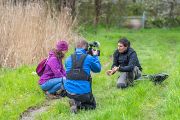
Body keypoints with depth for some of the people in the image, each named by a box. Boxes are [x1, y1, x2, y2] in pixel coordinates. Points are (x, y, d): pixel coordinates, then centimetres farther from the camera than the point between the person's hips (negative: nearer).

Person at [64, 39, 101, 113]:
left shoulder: (68, 59, 2)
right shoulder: (88, 58, -8)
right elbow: (98, 69, 8)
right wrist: (95, 56, 20)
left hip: (69, 92, 4)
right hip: (83, 92, -4)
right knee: (92, 105, 21)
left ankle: (74, 102, 3)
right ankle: (79, 105, -9)